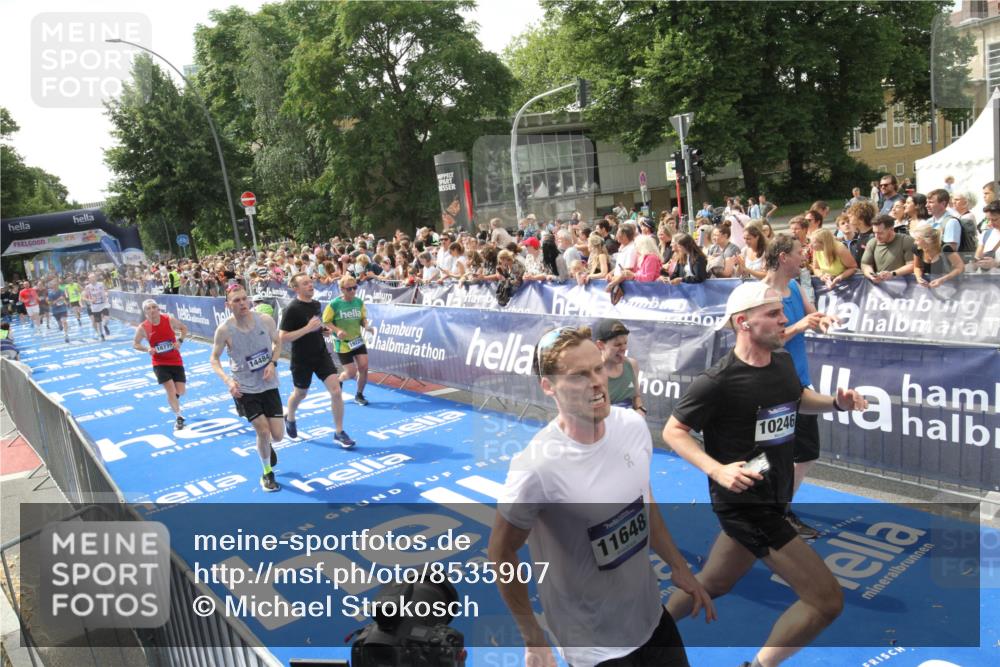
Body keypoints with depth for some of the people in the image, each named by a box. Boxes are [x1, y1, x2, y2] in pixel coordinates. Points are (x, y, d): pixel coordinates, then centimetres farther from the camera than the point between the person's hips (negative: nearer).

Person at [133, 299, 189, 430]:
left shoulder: (170, 320, -11)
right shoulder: (143, 328, -11)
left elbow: (184, 328, 7)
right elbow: (135, 344, 3)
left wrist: (180, 340, -11)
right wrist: (147, 349, -16)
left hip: (176, 361, 2)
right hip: (159, 363, -1)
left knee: (180, 392, 1)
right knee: (171, 391, -13)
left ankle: (172, 399, 42)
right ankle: (178, 418, 11)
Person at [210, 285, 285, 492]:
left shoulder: (265, 320, -11)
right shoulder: (224, 330, -16)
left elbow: (277, 342, 8)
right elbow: (214, 359, -3)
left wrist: (273, 363, -10)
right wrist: (227, 380, -19)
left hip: (269, 385, 2)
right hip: (244, 388, -2)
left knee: (277, 435, 3)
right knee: (263, 430, -6)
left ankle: (267, 446, 43)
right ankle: (267, 473, 21)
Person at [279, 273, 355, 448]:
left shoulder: (316, 304, 3)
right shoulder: (291, 309, -18)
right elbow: (282, 338, -21)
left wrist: (322, 328, 3)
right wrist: (307, 328, -26)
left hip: (321, 355, 4)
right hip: (302, 360, -4)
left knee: (336, 390, -9)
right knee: (300, 393, 18)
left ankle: (339, 432, 2)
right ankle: (289, 418, 51)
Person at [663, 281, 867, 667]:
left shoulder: (784, 362, 1)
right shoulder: (718, 381, -22)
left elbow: (799, 399, 22)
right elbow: (673, 431, -13)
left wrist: (836, 402, 3)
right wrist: (717, 469, -26)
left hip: (771, 500, 9)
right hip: (745, 503, -9)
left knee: (712, 584, 25)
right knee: (827, 600, -8)